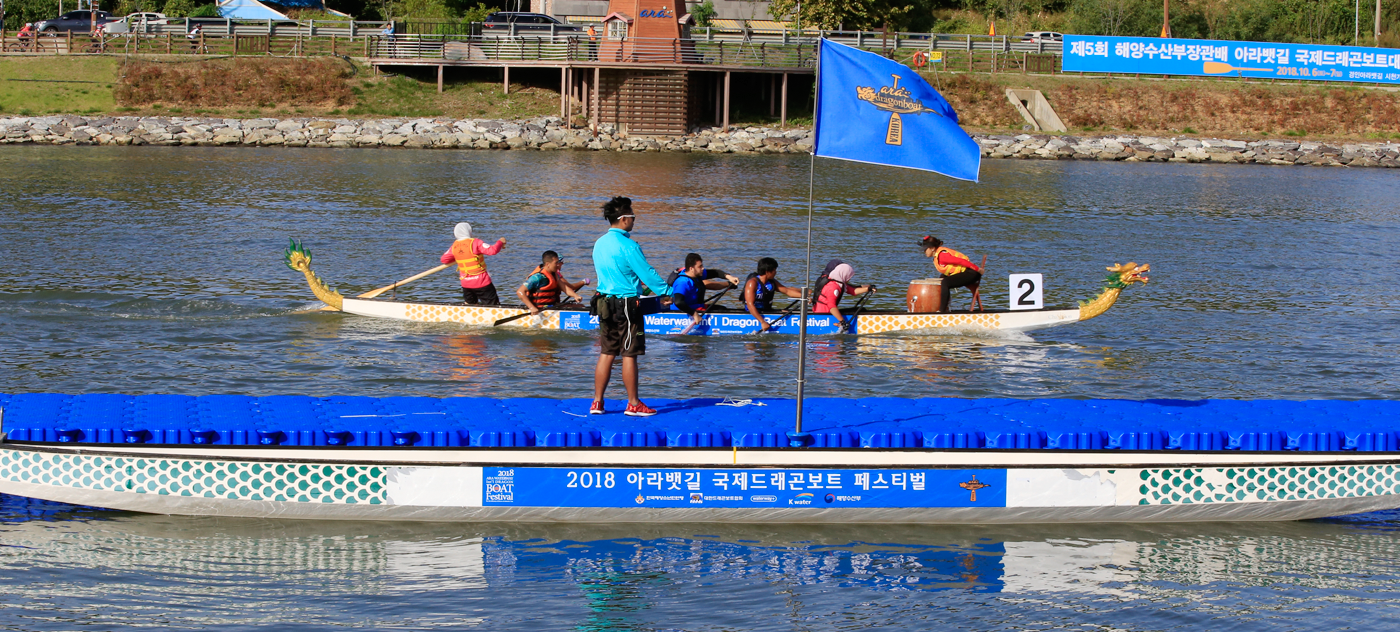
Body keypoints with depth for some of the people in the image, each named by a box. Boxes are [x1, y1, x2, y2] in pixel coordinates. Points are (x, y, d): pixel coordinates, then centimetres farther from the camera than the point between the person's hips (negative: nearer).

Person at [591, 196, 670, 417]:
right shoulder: (627, 245, -16)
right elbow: (647, 273, -14)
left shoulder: (600, 243, 10)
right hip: (626, 304, -8)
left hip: (605, 303, 8)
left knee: (606, 353, 11)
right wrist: (666, 292, -2)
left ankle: (597, 402, 10)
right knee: (629, 355, -1)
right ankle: (633, 405, 4)